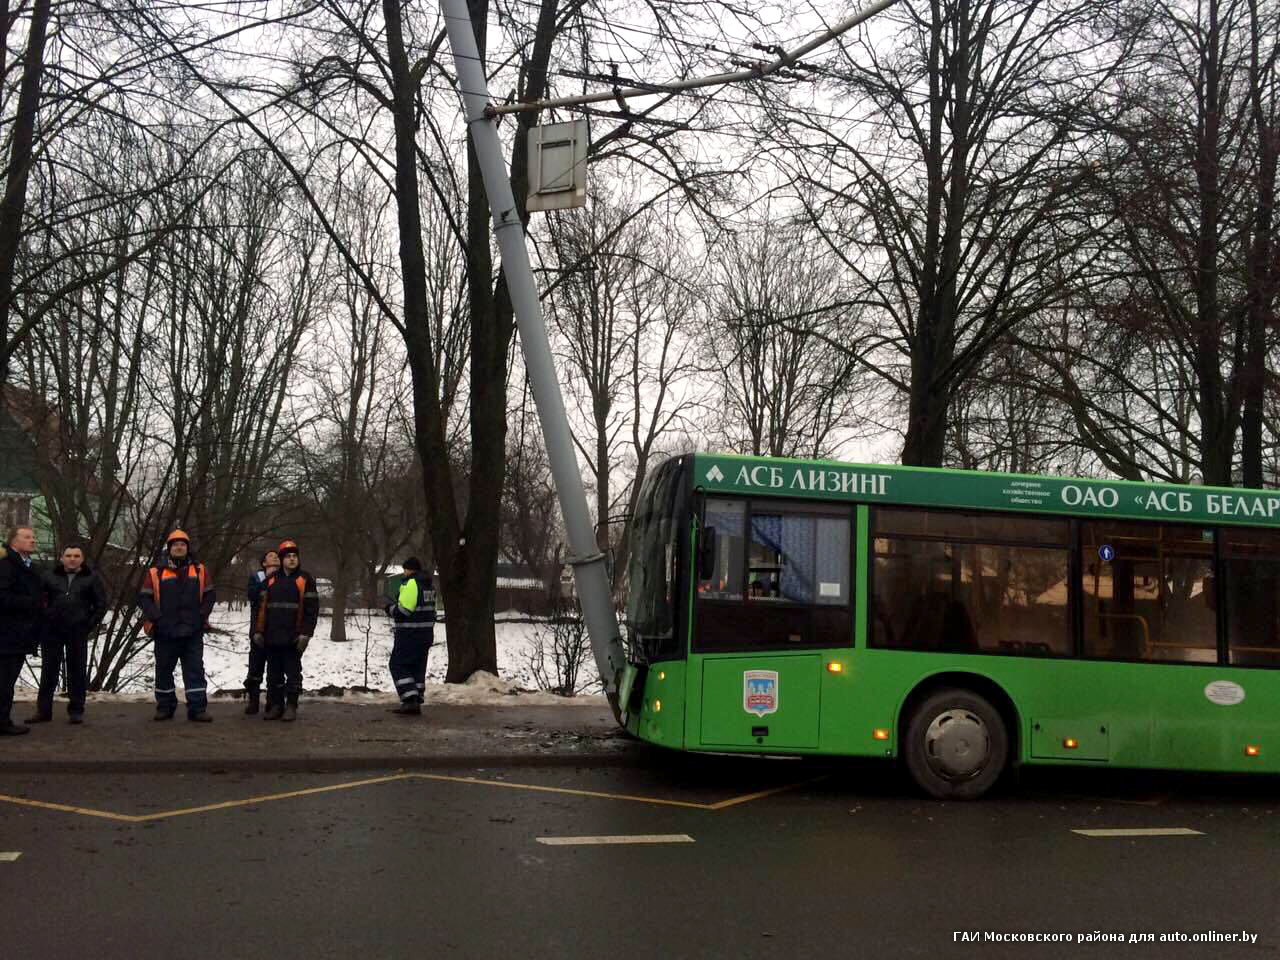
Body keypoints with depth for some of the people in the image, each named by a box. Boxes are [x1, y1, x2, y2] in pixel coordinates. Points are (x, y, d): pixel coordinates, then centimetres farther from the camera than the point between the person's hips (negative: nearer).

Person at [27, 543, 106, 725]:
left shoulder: (91, 578, 5)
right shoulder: (50, 576, 8)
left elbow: (101, 604, 4)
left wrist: (90, 626, -2)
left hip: (78, 633, -2)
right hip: (52, 631, 2)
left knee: (77, 671, 2)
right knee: (49, 670, 6)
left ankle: (76, 710, 9)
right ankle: (43, 710, 13)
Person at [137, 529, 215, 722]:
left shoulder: (199, 570, 6)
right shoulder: (156, 572, 0)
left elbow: (209, 594, 11)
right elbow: (144, 597, 1)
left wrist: (203, 615, -1)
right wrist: (156, 617, -11)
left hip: (193, 632, 1)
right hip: (165, 632, 0)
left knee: (195, 669, -1)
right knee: (164, 670, 10)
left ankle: (197, 708, 1)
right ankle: (165, 706, 24)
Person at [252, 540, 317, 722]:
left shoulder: (305, 580, -1)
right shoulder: (271, 580, 11)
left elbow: (312, 608, -5)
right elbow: (261, 607, 12)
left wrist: (305, 633, -11)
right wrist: (258, 631, 6)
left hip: (293, 638, -4)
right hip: (272, 637, 4)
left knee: (293, 672, 1)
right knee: (274, 673, 10)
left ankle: (291, 707, 7)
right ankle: (275, 706, 18)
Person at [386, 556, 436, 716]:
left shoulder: (410, 584, -16)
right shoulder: (429, 586, 13)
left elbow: (402, 611, -20)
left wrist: (390, 607, -2)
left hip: (409, 634, -9)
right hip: (426, 632, 9)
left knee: (399, 666, -1)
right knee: (417, 667, 13)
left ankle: (410, 701, -10)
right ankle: (416, 703, 14)